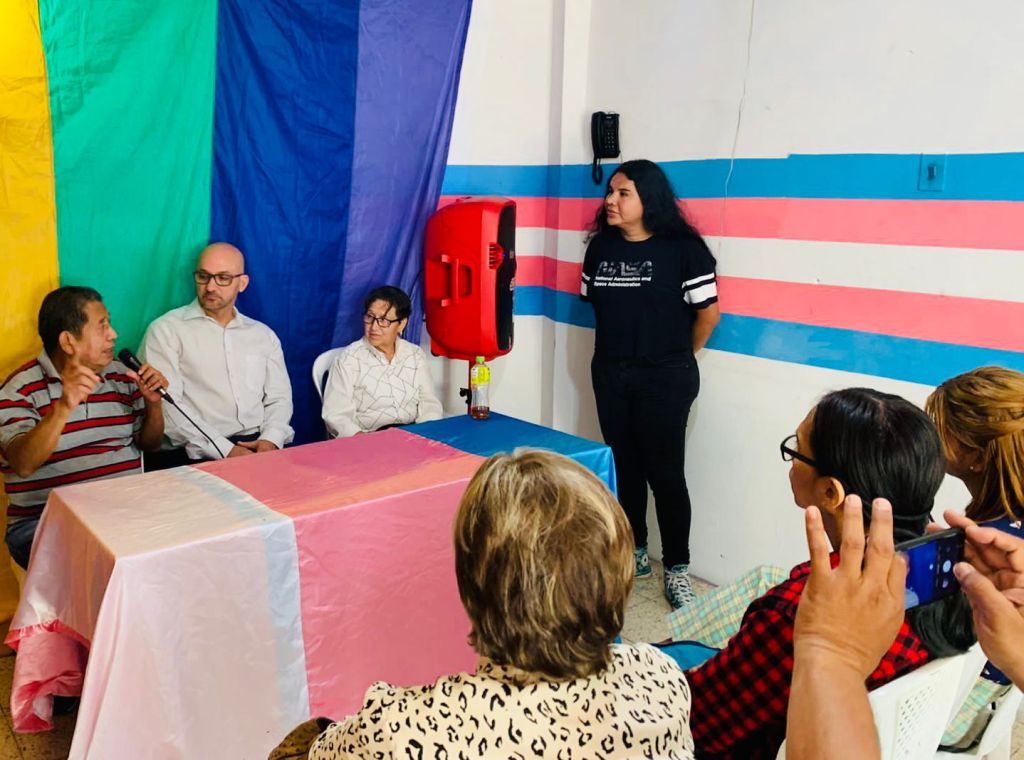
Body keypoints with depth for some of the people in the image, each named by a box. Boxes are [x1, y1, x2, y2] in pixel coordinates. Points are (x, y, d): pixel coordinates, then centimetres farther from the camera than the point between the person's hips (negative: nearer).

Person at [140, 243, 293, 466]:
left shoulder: (264, 335, 19)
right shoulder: (166, 330, 4)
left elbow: (279, 398, 15)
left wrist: (271, 440, -7)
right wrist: (226, 451, -16)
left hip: (257, 446, 4)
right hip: (193, 454, -4)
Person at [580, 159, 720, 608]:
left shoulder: (682, 249, -11)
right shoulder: (600, 247, 4)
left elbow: (708, 311, -7)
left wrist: (680, 355, 5)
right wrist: (618, 346, 13)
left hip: (665, 378, -5)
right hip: (610, 374, 5)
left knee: (664, 472, -1)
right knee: (623, 465, 13)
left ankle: (677, 568, 13)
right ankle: (634, 553, 29)